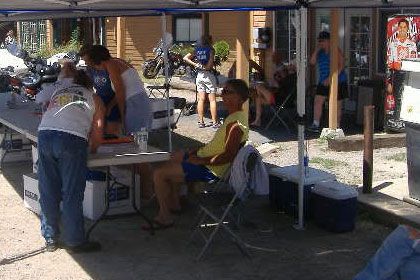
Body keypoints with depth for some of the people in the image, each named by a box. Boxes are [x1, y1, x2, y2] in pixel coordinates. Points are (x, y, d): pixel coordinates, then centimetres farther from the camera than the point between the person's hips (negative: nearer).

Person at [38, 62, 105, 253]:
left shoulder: (59, 91, 31)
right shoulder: (94, 99, 22)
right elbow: (97, 133, 16)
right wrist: (91, 150, 34)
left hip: (45, 133, 4)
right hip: (72, 138, -3)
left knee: (48, 192, 12)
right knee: (72, 193, 4)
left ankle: (50, 239, 21)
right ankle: (75, 242, 10)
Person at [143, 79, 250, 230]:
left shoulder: (236, 124, -26)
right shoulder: (235, 116, 7)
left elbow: (228, 156, -30)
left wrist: (201, 161, -22)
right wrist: (199, 151, 11)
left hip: (210, 169, -11)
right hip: (204, 156, 11)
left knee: (159, 174, -11)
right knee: (172, 158, 29)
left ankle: (165, 217, 3)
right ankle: (174, 203, 34)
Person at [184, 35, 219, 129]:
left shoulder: (197, 49, 7)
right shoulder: (210, 49, -9)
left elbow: (185, 58, 6)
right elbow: (210, 65, -18)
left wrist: (195, 64, 1)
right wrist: (205, 68, 0)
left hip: (199, 75, 5)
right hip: (209, 75, -5)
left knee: (201, 99, 7)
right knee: (212, 100, 0)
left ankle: (201, 122, 8)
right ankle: (214, 122, 2)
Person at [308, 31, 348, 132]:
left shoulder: (336, 51, -8)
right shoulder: (320, 52, 11)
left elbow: (341, 66, -15)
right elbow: (312, 62, 2)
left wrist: (331, 78, -23)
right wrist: (316, 50, -9)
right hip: (324, 82, 6)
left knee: (336, 105, 0)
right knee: (317, 102, -5)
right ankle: (316, 124, -3)